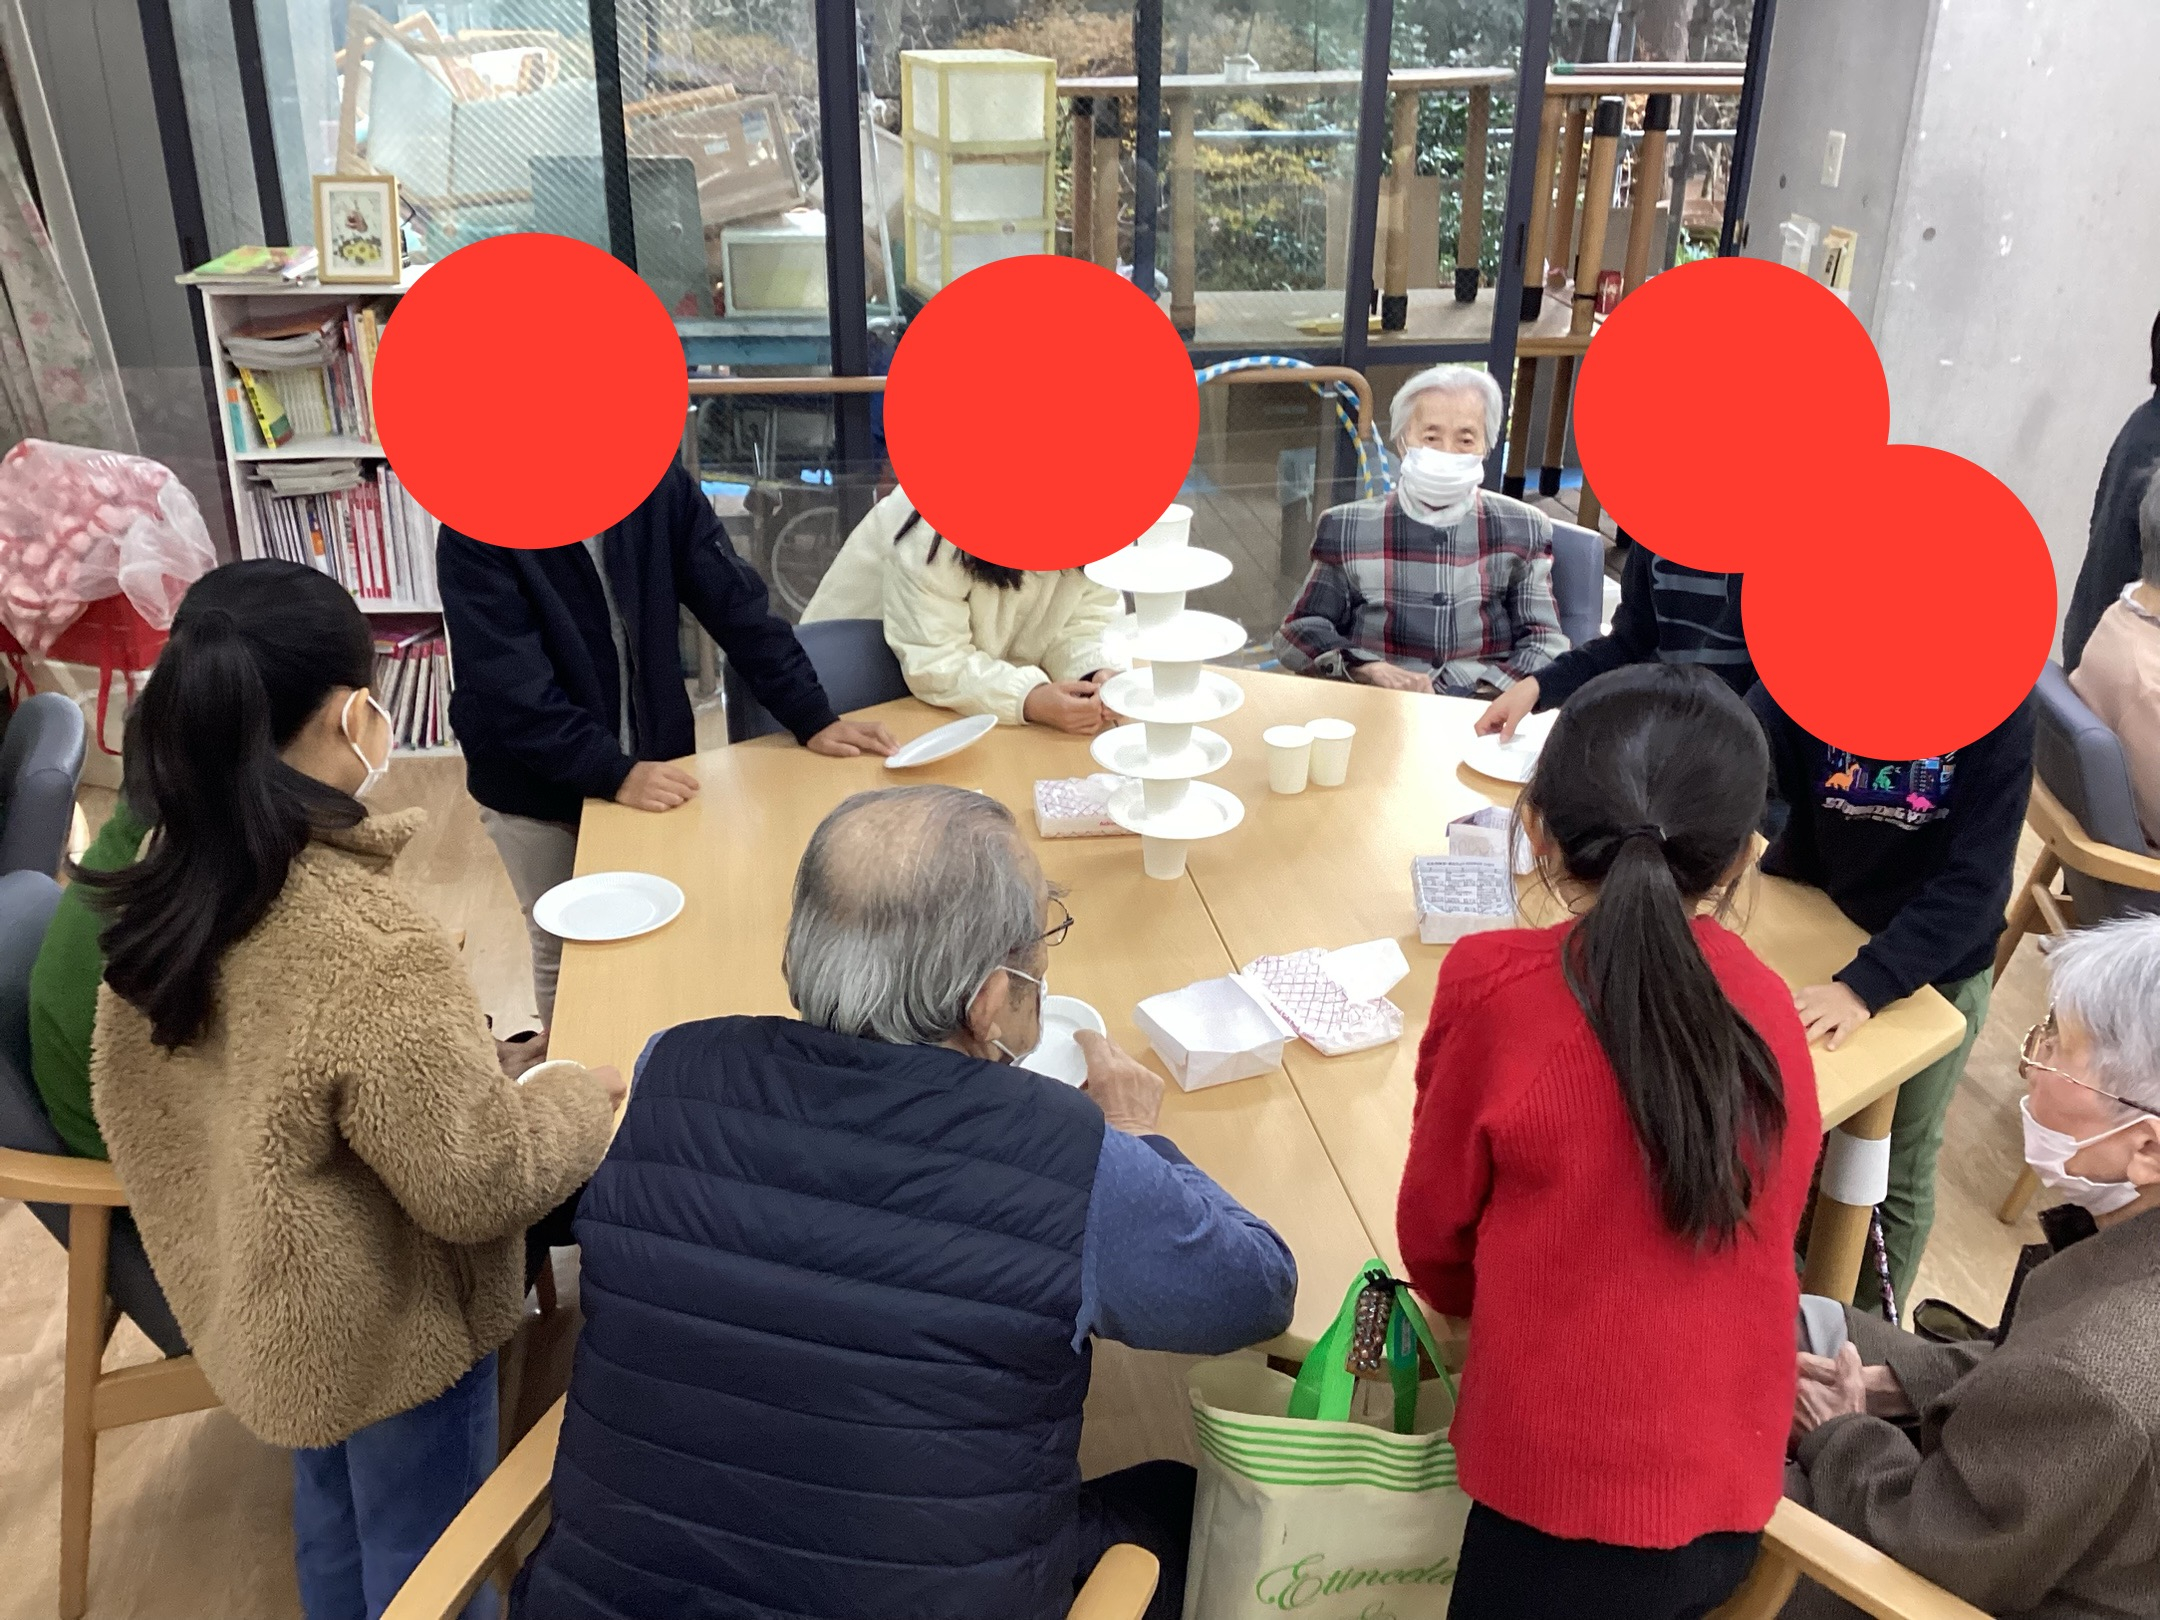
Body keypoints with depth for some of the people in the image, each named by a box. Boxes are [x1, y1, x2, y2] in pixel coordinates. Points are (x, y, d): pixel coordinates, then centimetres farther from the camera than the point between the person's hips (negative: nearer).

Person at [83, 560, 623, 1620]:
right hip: (392, 1338, -7)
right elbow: (481, 1185, -27)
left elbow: (127, 1109, 4)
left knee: (332, 1528, 30)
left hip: (259, 1304, 7)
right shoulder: (367, 948, -36)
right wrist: (586, 1097, -10)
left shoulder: (162, 892, -11)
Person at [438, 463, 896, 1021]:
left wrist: (813, 720, -12)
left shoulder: (660, 488, -8)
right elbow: (507, 689, -25)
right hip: (539, 792, -3)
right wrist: (615, 773, -33)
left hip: (658, 763, 3)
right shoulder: (476, 533, -19)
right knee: (566, 955, 12)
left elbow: (736, 606, -7)